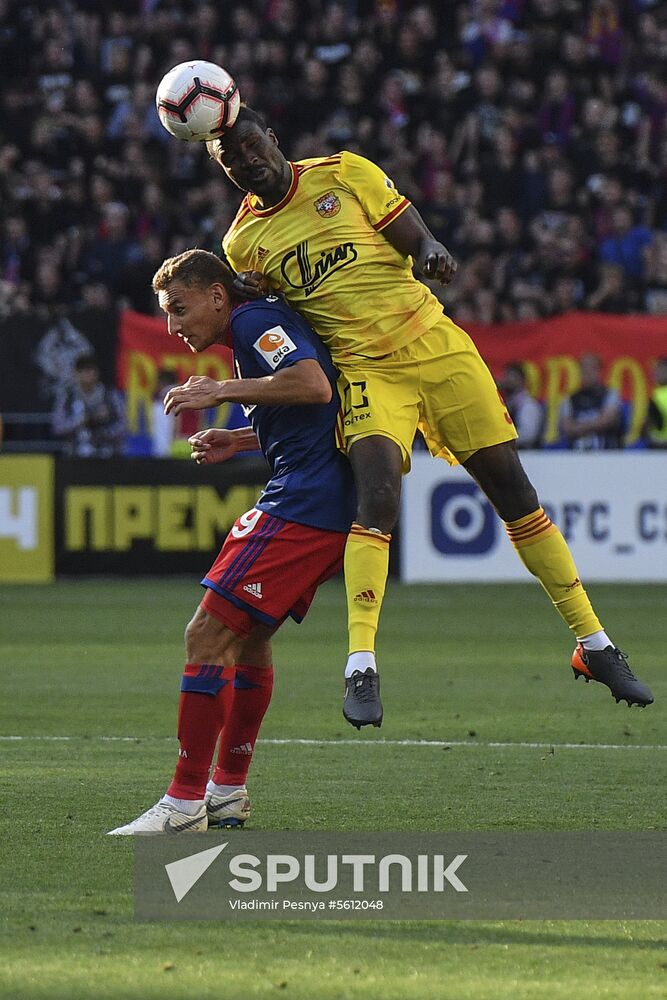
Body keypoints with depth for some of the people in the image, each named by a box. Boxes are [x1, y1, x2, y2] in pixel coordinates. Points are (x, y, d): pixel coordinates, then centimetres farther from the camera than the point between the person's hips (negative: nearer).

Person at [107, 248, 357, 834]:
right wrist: (240, 443, 25)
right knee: (249, 634, 23)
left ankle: (185, 803, -11)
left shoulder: (255, 321, -7)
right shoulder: (251, 336, 24)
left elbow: (313, 384, -24)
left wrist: (224, 390, -17)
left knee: (209, 633, -11)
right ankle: (229, 793, 29)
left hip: (305, 501, -11)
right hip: (333, 506, 11)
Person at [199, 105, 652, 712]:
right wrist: (251, 303, -8)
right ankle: (360, 662, -28)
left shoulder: (345, 175, 4)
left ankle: (594, 644, 10)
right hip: (365, 368, -1)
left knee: (513, 490, 2)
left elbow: (417, 240, 3)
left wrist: (433, 253, -20)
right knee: (377, 493, -27)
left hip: (436, 345, 1)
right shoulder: (242, 243, 7)